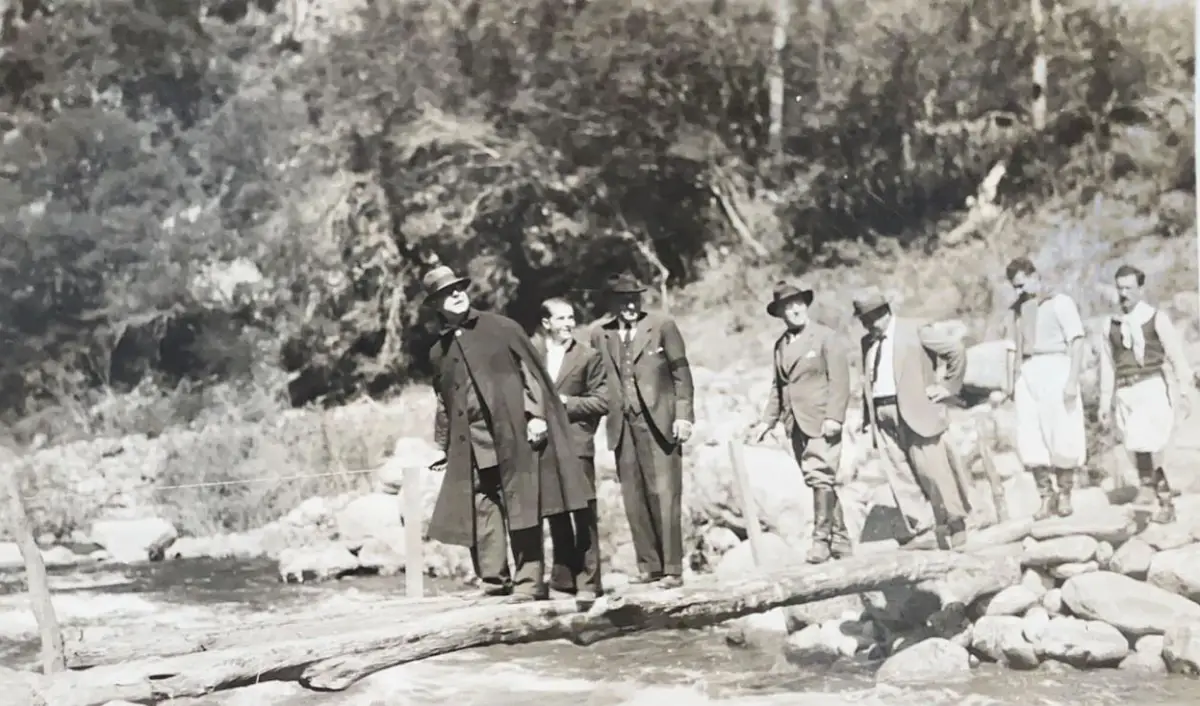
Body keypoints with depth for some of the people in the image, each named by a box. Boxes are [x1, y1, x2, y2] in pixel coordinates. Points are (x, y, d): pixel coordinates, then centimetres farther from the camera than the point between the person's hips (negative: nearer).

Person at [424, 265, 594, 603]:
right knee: (481, 512, 0)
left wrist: (536, 415, -8)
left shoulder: (501, 327, 4)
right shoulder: (438, 352, 14)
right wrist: (445, 446, 14)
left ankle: (529, 582, 6)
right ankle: (494, 582, 10)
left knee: (522, 509, -2)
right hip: (471, 445, 3)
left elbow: (530, 370, 2)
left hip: (515, 435, -3)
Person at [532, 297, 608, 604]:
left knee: (583, 513, -5)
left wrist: (566, 402, -11)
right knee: (555, 512, 12)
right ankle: (563, 576, 21)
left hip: (575, 443, -3)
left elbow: (602, 401, -3)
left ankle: (588, 581, -1)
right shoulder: (531, 349, 4)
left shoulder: (588, 355, -1)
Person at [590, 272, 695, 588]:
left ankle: (672, 569, 1)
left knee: (664, 495, -4)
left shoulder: (662, 326, 1)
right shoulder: (599, 333, 7)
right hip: (623, 426, 3)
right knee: (634, 498, 3)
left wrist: (683, 416, -5)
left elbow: (681, 373, 1)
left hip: (660, 423, -3)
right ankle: (648, 566, 12)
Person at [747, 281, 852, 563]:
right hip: (795, 423, 6)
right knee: (815, 480, 8)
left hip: (821, 421, -6)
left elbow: (839, 380, -8)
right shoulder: (780, 344, 14)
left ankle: (822, 539, -10)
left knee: (821, 478, -13)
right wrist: (767, 421, 14)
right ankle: (840, 539, 15)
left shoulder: (825, 337, -3)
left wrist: (834, 417, -17)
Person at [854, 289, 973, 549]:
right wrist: (867, 417, 9)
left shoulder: (914, 330, -2)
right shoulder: (867, 342, 15)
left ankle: (954, 522, 4)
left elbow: (956, 349, -2)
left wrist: (947, 387, -3)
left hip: (916, 409, -5)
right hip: (883, 414, 5)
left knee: (931, 468, -6)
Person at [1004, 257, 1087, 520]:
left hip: (1055, 369, -5)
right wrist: (1010, 384, 11)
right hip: (1026, 375, 5)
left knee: (1062, 436, -3)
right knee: (1030, 439, -3)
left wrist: (1072, 380, -14)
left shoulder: (1060, 302, 1)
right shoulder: (1018, 309, 18)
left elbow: (1077, 342, -6)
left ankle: (1064, 494, 12)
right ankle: (1047, 497, 4)